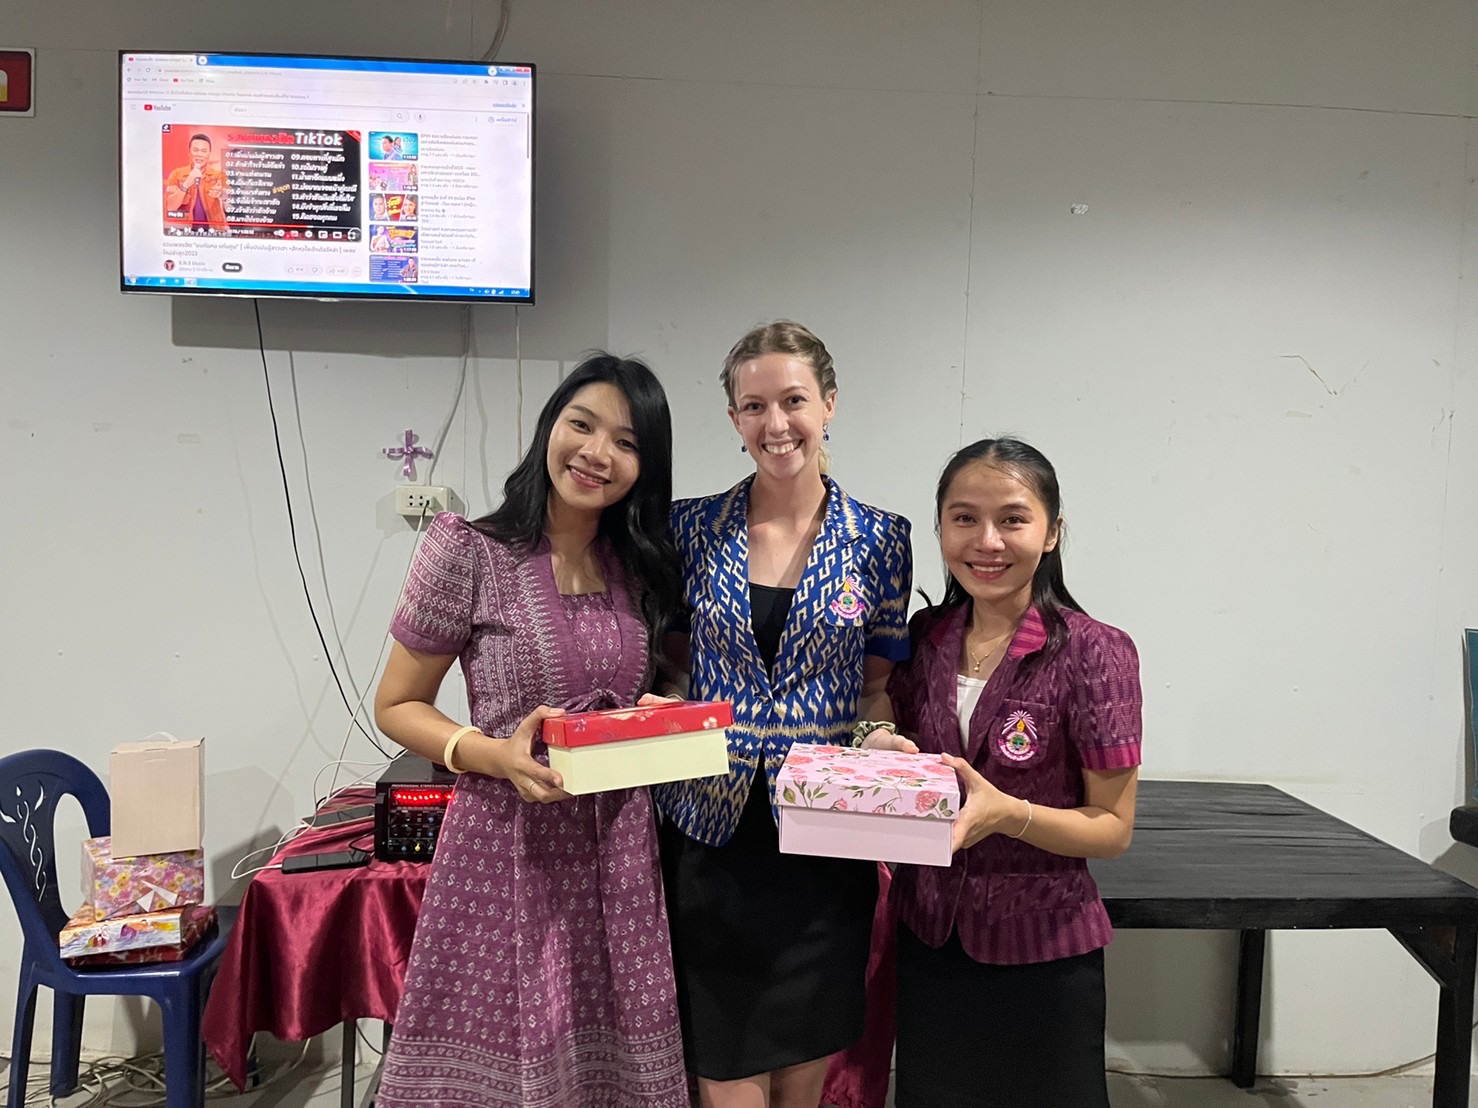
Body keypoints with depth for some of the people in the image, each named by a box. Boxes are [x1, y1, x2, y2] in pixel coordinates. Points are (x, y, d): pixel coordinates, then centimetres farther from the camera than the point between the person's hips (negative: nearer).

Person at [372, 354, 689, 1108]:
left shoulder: (643, 567, 6)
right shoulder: (468, 551, -9)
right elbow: (397, 707, -4)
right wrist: (493, 754, -21)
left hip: (617, 850, 4)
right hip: (508, 846, -4)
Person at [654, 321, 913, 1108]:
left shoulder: (879, 539, -1)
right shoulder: (692, 529, 0)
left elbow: (878, 682, 5)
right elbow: (669, 664, 7)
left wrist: (879, 736, -15)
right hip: (712, 834, 0)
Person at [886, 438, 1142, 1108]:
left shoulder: (1095, 652, -15)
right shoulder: (924, 639, -1)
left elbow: (1113, 828, -12)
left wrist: (1006, 812, -28)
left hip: (1041, 951, -4)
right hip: (928, 939, 4)